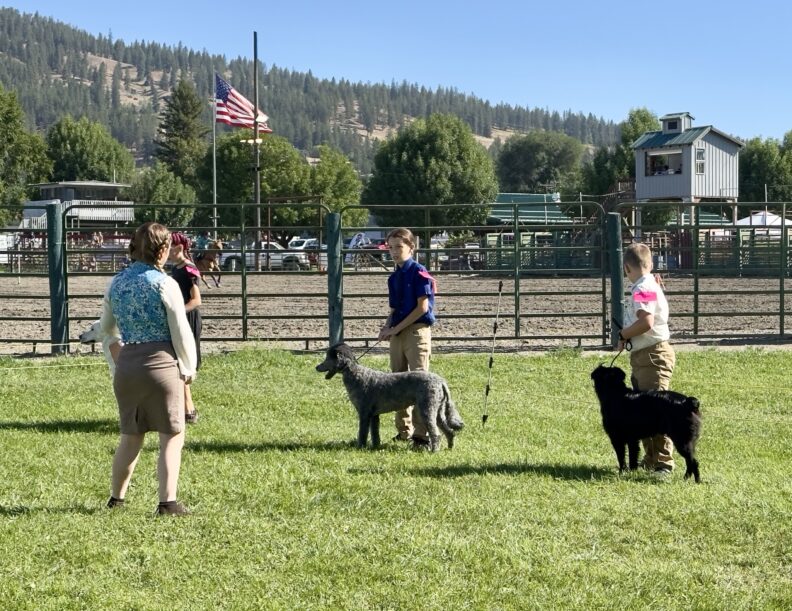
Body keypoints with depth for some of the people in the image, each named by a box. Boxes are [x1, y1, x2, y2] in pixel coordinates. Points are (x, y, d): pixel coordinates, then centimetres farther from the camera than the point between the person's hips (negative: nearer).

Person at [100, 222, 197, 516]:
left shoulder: (116, 283, 6)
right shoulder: (165, 283, -10)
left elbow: (106, 327, 20)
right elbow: (181, 332, -8)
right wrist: (189, 368, 7)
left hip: (126, 364, 5)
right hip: (161, 363, -5)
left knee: (130, 436, 20)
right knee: (171, 437, 4)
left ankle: (116, 498, 27)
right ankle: (167, 501, -3)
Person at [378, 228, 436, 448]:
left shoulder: (419, 273, -9)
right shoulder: (394, 277, 14)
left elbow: (423, 307, -14)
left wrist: (397, 328, -13)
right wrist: (387, 327, -1)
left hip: (417, 331, -8)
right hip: (397, 334, 8)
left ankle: (422, 434, -10)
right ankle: (404, 430, 20)